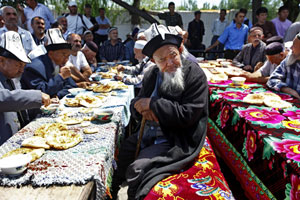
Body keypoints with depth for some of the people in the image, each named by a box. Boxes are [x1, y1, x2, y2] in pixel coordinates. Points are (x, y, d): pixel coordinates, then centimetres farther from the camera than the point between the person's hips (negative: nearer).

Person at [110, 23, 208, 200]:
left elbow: (188, 115, -23)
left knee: (136, 169, -21)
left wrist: (153, 104, -20)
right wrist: (144, 110, -16)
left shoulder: (195, 75, -16)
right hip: (148, 133, 7)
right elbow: (136, 104, 9)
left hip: (177, 142, -7)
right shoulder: (152, 74, 4)